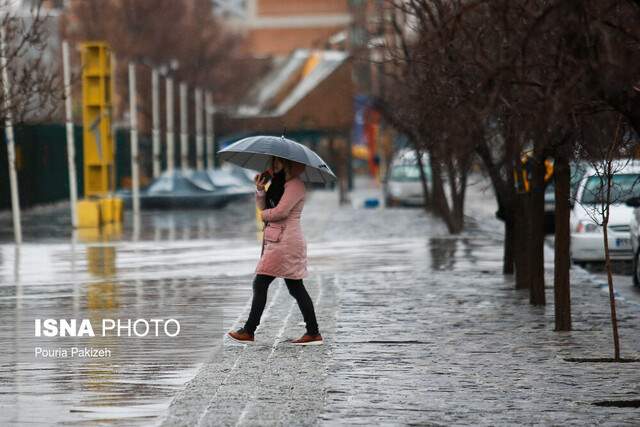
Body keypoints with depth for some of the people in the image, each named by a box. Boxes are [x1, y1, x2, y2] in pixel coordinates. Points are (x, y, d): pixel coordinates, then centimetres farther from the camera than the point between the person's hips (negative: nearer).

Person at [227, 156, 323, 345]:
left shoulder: (295, 185, -12)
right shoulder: (279, 183, 19)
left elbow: (280, 211, -19)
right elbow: (263, 205, 16)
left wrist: (264, 214, -1)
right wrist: (260, 190, -1)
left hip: (285, 242, -10)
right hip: (277, 241, 10)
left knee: (260, 284, -7)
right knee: (296, 288, 8)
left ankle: (248, 331, -4)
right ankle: (313, 332, 8)